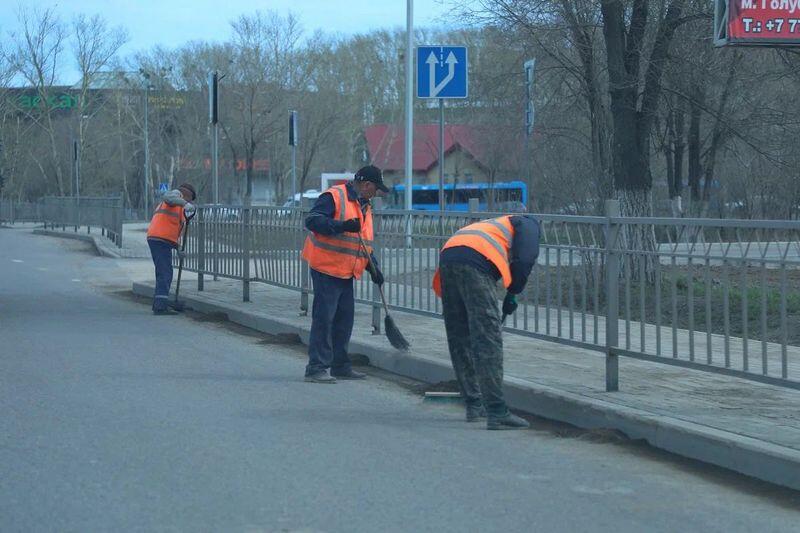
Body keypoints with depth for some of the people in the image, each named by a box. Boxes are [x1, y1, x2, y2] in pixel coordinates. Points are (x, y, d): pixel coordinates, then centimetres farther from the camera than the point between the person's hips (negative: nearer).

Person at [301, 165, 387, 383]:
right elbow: (312, 220, -21)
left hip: (347, 273, 9)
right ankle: (316, 368, -9)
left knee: (344, 319, 12)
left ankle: (341, 366, 21)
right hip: (326, 269, -9)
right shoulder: (334, 197, -10)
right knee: (324, 318, -10)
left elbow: (364, 243, 26)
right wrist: (342, 226, -30)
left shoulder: (364, 207, 19)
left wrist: (373, 268, 15)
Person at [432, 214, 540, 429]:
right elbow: (525, 258, -1)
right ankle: (497, 412, -10)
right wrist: (513, 294, 10)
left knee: (460, 340, 16)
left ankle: (474, 405, 25)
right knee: (488, 339, -7)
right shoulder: (528, 224, 23)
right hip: (475, 264, -7)